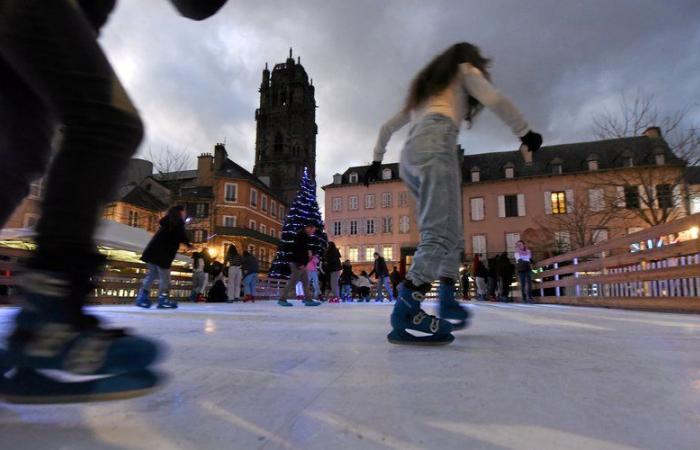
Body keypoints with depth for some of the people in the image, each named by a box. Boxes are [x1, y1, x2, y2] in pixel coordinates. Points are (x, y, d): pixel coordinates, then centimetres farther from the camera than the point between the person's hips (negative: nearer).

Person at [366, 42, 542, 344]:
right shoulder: (464, 70, 24)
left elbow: (387, 127, 38)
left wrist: (377, 159, 45)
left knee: (451, 233, 11)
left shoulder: (425, 85, 40)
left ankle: (447, 302, 4)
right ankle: (404, 317, -33)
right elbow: (494, 100, 5)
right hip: (437, 141, -7)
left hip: (409, 156, 8)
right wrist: (524, 132, 13)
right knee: (441, 235, -21)